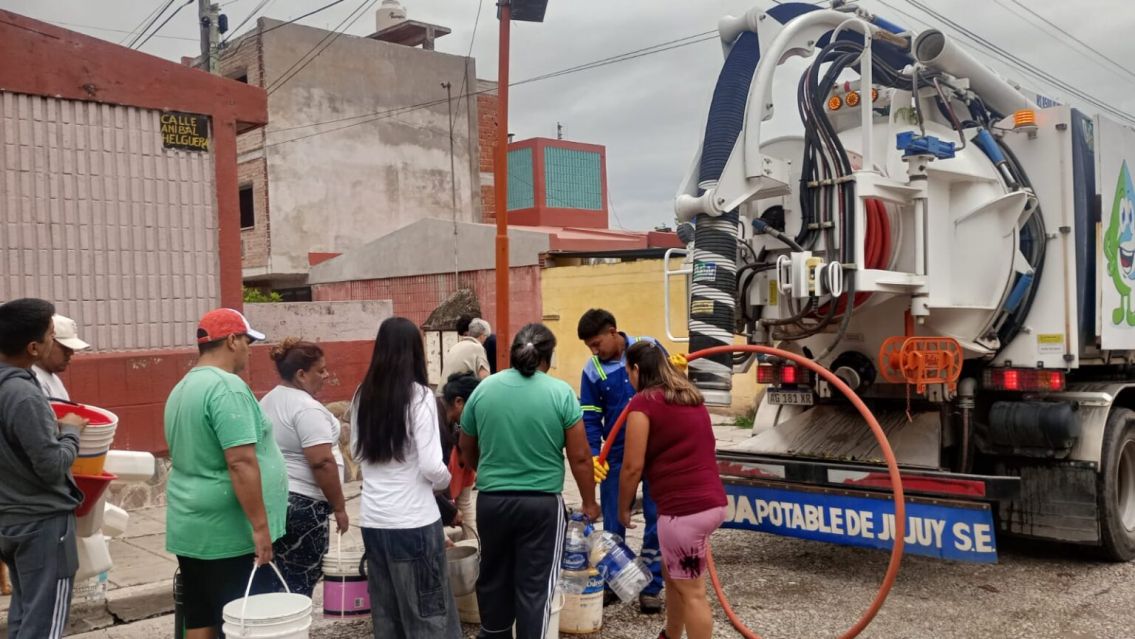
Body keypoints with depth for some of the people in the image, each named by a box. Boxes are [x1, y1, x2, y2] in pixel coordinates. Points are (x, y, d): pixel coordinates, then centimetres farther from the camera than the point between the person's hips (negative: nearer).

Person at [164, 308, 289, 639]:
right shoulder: (227, 387, -17)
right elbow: (241, 463, -24)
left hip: (191, 529, 9)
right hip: (229, 534, -9)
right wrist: (260, 527, -21)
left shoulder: (182, 388, 14)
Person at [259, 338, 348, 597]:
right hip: (301, 504, -9)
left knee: (281, 582, 14)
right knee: (300, 585, 0)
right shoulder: (306, 408, -18)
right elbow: (322, 462, -22)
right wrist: (339, 507, -16)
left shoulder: (269, 401, 12)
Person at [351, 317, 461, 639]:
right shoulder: (419, 396, -14)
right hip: (414, 520, -5)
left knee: (384, 611, 16)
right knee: (427, 612, 6)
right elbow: (431, 467, -16)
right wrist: (445, 482, 4)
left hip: (373, 519, 6)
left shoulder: (362, 396, 3)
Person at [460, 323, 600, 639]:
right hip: (542, 502, -3)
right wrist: (589, 502, 7)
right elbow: (579, 457, -7)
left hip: (491, 500, 3)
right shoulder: (561, 392, -9)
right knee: (535, 584, 6)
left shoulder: (484, 388, -1)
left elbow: (466, 450, 11)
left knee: (493, 577, 20)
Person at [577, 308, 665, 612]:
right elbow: (589, 418, -2)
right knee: (612, 523, 9)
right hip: (616, 454, 1)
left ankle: (650, 587, 18)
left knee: (656, 519, 5)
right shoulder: (592, 370, -4)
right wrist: (593, 455, -15)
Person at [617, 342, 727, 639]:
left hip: (684, 508, -9)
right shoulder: (690, 396, 16)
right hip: (711, 500, 9)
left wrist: (623, 508, 2)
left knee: (692, 592, 0)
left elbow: (633, 466, -11)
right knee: (673, 575, 24)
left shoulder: (644, 403, -9)